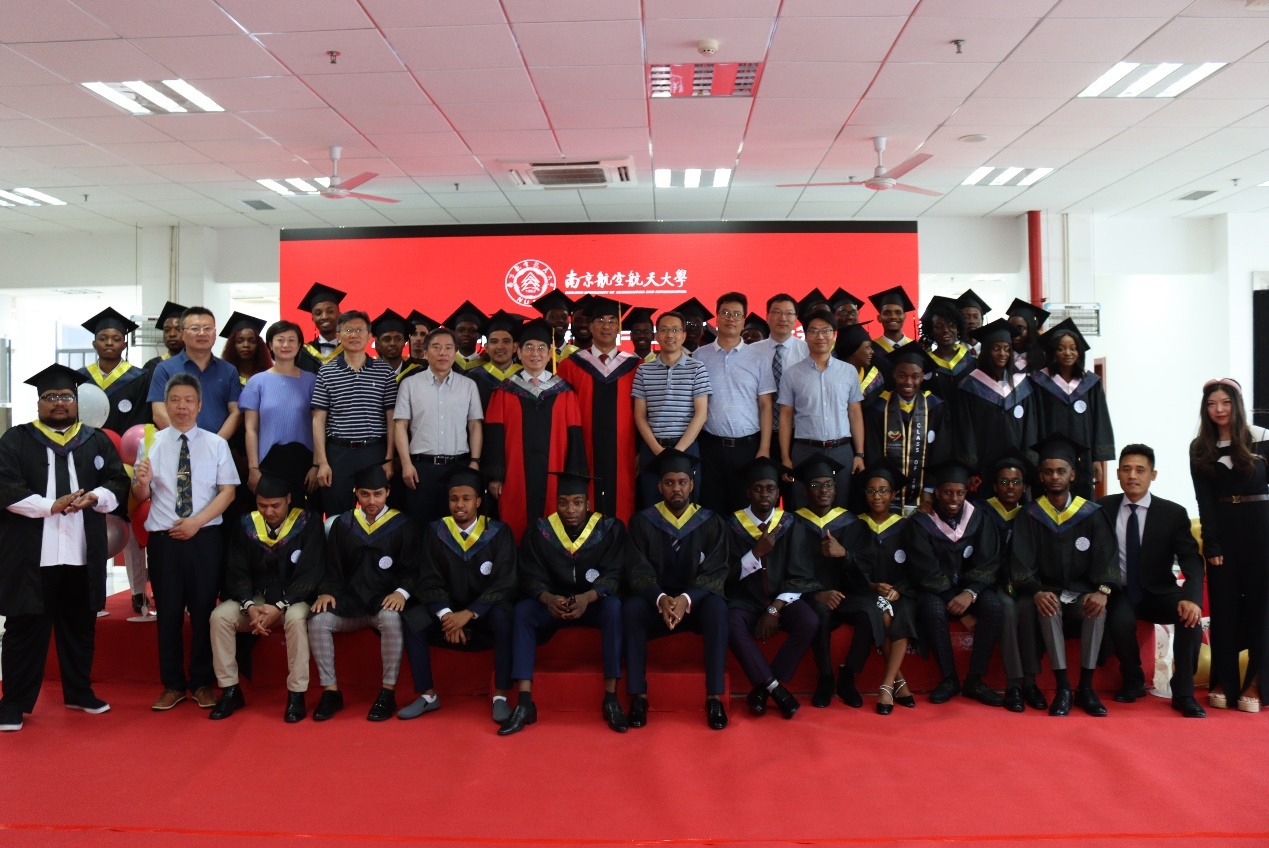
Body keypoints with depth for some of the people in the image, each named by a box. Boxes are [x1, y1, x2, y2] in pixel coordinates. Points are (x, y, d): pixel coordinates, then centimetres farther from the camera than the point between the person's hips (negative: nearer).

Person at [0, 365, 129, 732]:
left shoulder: (97, 441, 11)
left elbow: (119, 483, 5)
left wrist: (94, 497, -15)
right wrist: (52, 505, -18)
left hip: (82, 553, 3)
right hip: (31, 553, -3)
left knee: (80, 627, 12)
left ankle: (79, 692, 25)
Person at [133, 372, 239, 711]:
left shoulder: (216, 444, 5)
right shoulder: (151, 444, 7)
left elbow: (228, 491, -2)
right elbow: (141, 497, 7)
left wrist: (197, 521, -13)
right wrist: (141, 481, -16)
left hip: (206, 537, -1)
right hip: (163, 538, 1)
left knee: (204, 610, 5)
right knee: (168, 612, 6)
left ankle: (202, 683, 19)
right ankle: (173, 685, 19)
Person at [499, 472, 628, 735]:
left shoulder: (610, 529, -10)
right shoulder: (540, 531, -6)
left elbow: (613, 577, -15)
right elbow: (532, 578, -9)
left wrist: (587, 598, -37)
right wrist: (548, 599, -33)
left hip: (595, 604, -1)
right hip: (553, 605, 2)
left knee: (615, 606, -33)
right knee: (522, 610, -27)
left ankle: (611, 699, -28)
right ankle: (524, 702, -28)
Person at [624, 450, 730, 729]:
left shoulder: (711, 522, -1)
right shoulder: (642, 521, -1)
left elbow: (715, 572, -10)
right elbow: (638, 572, -9)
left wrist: (686, 599, -29)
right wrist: (661, 599, -30)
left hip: (696, 602, 0)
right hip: (656, 601, 0)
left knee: (718, 608, -33)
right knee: (631, 608, -32)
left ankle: (714, 697, -26)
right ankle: (638, 696, -24)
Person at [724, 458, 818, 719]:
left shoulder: (789, 524, 2)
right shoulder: (733, 524, -1)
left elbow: (799, 576, -2)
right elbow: (729, 575, -5)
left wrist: (775, 610, -14)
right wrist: (757, 552, -19)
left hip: (781, 598, 2)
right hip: (745, 599, -1)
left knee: (809, 622, -29)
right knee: (731, 626, -34)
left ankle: (762, 689, -16)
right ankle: (776, 689, -21)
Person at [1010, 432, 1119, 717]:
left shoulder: (1092, 514, 3)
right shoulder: (1028, 516, 1)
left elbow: (1106, 557, -5)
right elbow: (1021, 563, -6)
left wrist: (1103, 590, -26)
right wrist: (1036, 592, -27)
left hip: (1082, 592, 1)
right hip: (1047, 592, -1)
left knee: (1098, 608, -32)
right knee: (1048, 609, -34)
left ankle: (1086, 687, -23)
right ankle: (1063, 688, -28)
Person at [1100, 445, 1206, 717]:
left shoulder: (1174, 513, -4)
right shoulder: (1103, 508, -1)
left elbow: (1192, 561, -12)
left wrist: (1191, 597, -31)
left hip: (1159, 593, 1)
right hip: (1120, 593, 0)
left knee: (1191, 615, -29)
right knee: (1120, 621, -32)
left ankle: (1184, 692, -12)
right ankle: (1133, 682, -2)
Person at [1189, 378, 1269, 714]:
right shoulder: (1200, 448, 6)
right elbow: (1204, 500, 1)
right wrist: (1211, 544, -6)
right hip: (1222, 529, 2)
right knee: (1223, 605, 2)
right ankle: (1224, 683, 7)